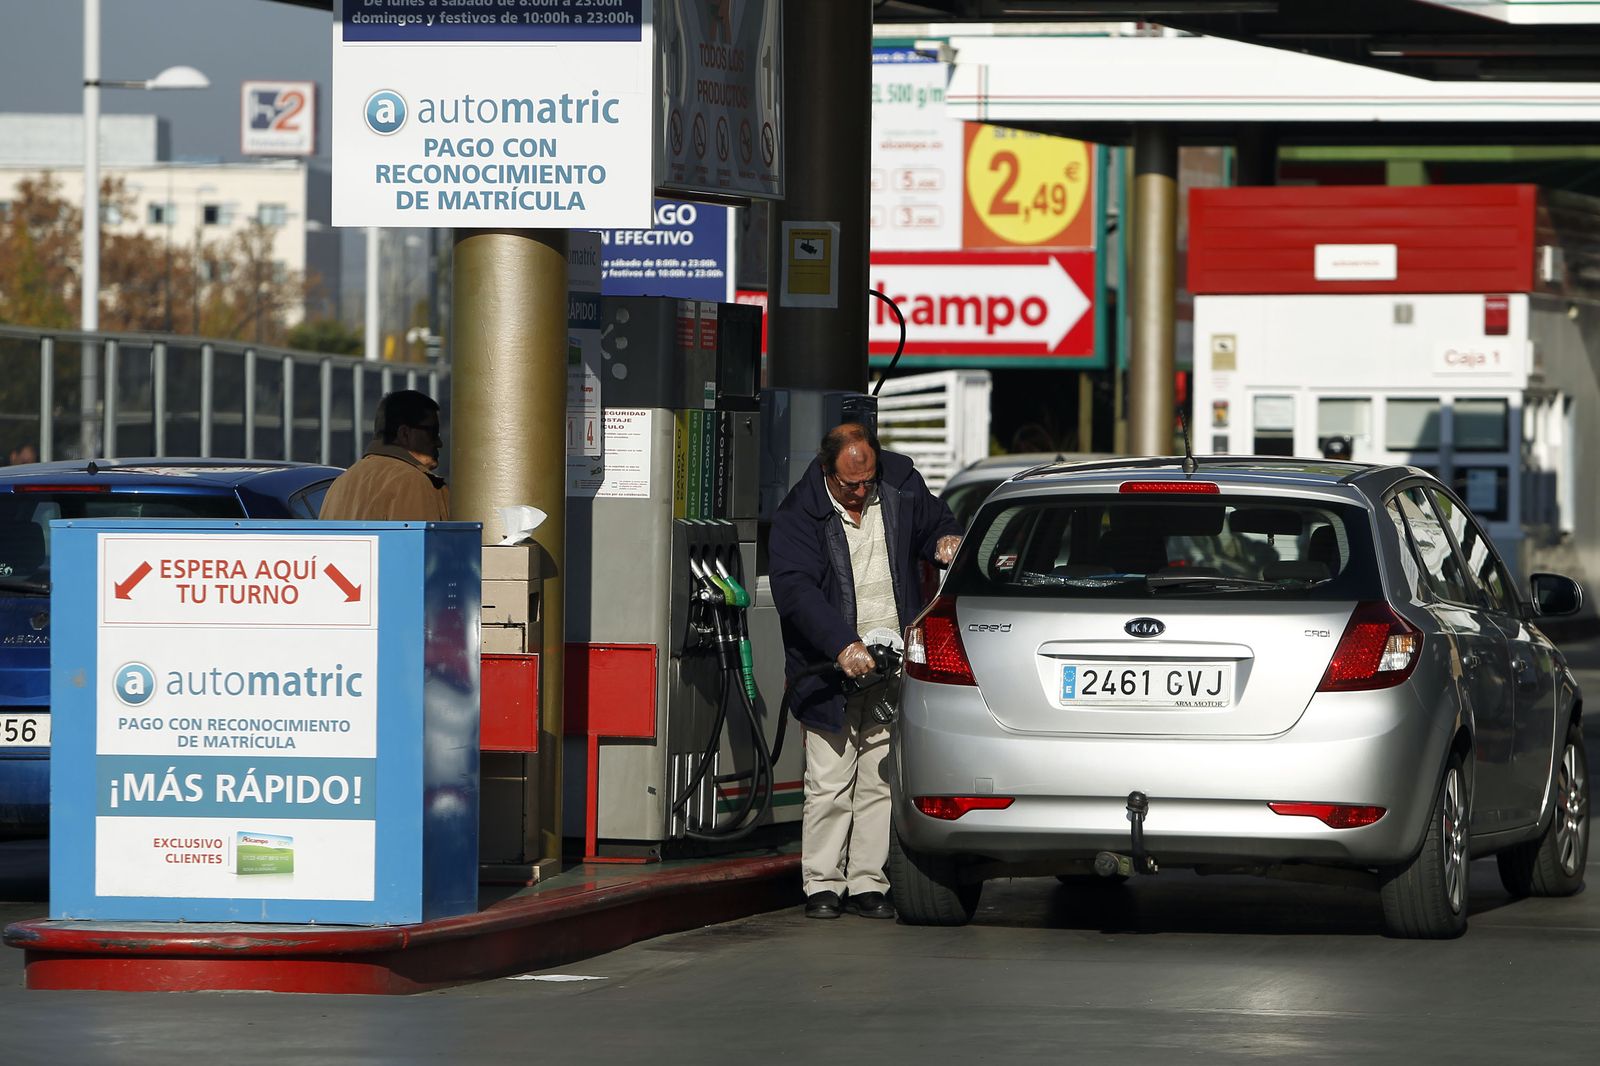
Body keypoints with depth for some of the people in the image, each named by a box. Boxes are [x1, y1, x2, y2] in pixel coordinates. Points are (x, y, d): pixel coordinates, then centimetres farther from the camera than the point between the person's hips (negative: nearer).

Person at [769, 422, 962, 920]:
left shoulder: (902, 486, 4)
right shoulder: (798, 515, -8)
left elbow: (935, 522, 23)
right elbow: (795, 589, -18)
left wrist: (946, 541, -3)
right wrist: (843, 645, -29)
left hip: (894, 665, 3)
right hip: (830, 670, -3)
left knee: (881, 782, 3)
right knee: (829, 784, -4)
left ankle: (868, 883, 8)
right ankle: (822, 885, 5)